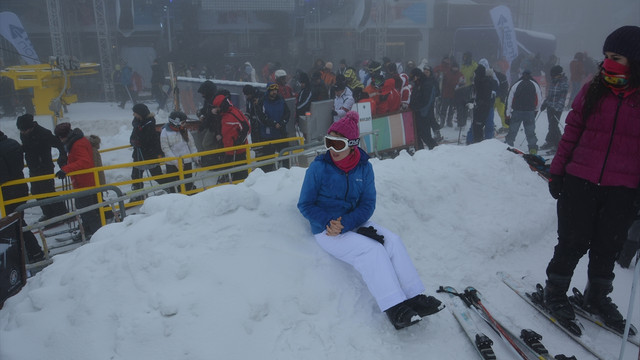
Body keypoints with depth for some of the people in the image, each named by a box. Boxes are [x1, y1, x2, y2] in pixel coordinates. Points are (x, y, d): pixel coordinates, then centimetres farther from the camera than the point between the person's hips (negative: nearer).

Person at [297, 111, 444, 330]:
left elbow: (368, 204, -4)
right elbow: (305, 204, -6)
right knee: (372, 250, -25)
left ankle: (415, 298, -13)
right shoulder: (318, 167, -11)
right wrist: (330, 222, -23)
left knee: (392, 241, -18)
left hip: (354, 223, 4)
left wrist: (345, 224, -22)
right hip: (327, 230, -4)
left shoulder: (364, 167, -2)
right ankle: (395, 308, -23)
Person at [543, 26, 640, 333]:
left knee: (608, 247, 12)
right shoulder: (593, 90, 1)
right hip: (580, 181, 0)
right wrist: (557, 171, 1)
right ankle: (555, 291, 24)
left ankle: (597, 297, 32)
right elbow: (571, 132, 4)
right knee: (573, 242, 6)